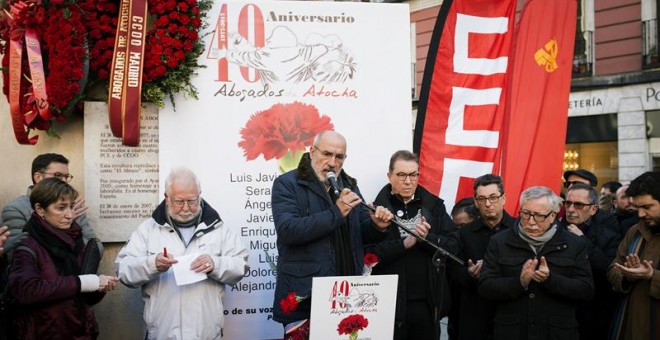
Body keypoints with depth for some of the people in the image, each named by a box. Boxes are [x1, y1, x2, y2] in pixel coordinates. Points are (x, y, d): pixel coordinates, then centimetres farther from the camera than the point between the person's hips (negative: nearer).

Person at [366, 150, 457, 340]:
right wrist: (404, 244, -21)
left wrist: (427, 238, -17)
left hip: (428, 302, 3)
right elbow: (369, 254, -12)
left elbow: (451, 246, 0)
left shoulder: (434, 205, 6)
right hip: (390, 302, -3)